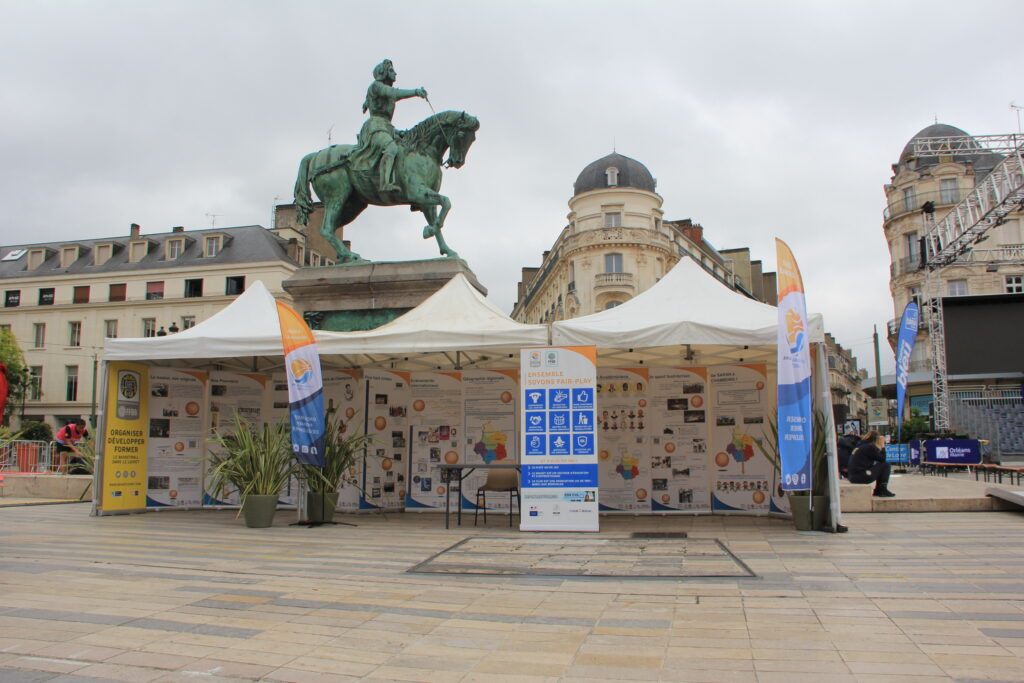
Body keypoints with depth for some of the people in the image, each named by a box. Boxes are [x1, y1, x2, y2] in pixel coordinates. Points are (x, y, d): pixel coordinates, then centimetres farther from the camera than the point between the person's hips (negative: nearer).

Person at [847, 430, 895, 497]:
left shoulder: (862, 446, 18)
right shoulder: (870, 447, -8)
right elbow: (882, 459, -3)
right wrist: (882, 448, 6)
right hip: (860, 477, -9)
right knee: (886, 466, -1)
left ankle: (878, 491, 25)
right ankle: (883, 490, 4)